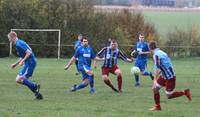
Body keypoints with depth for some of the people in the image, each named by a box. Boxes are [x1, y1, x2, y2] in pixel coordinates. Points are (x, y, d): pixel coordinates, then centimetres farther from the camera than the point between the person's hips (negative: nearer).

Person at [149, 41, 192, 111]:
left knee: (169, 96, -1)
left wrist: (155, 80, -24)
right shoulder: (160, 52, 9)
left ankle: (185, 92, 8)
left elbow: (157, 69, -25)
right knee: (155, 88, 9)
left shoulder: (156, 55, -19)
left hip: (169, 77, -9)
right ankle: (157, 106, 17)